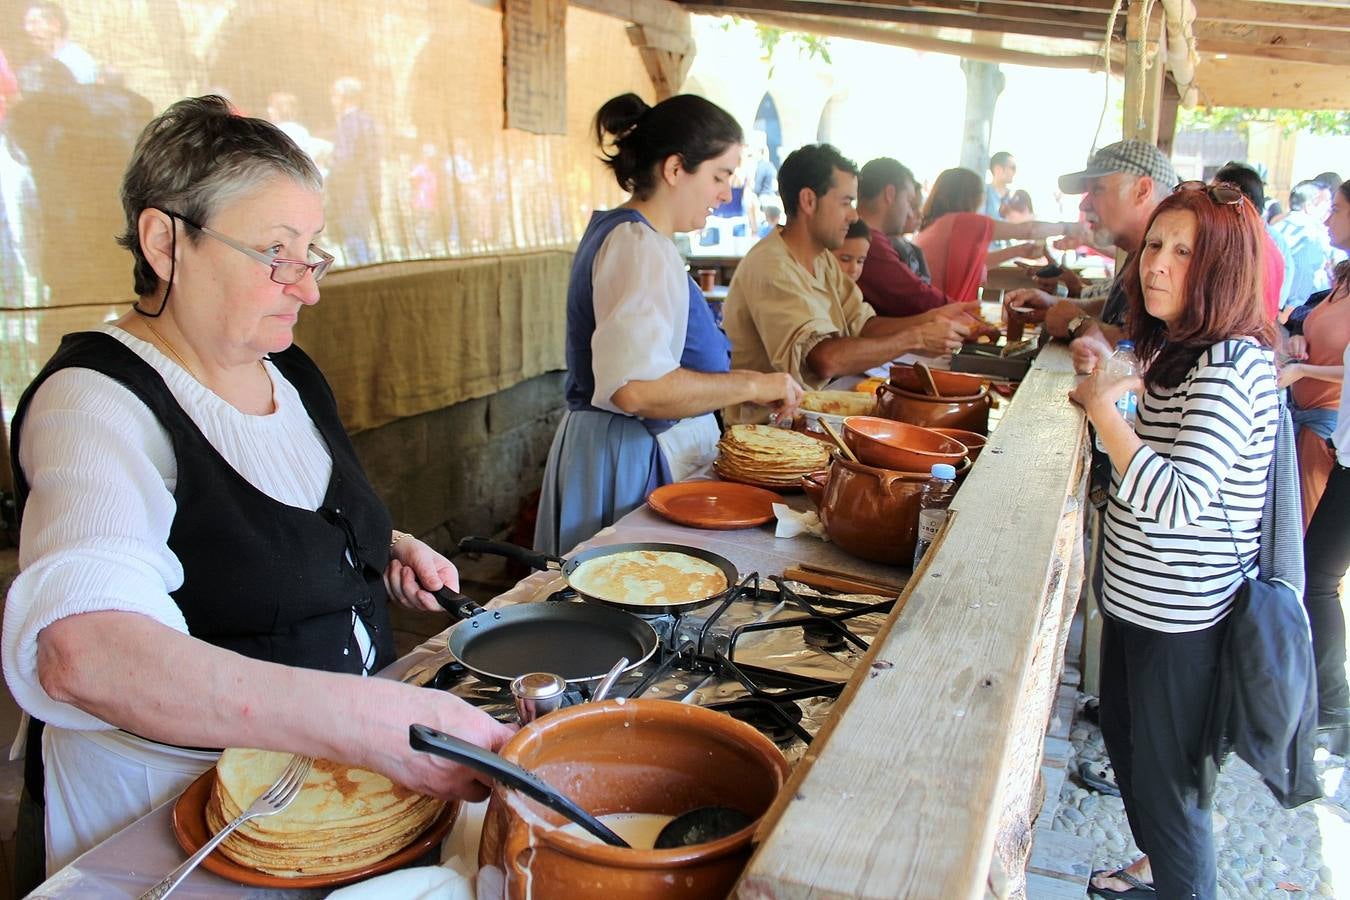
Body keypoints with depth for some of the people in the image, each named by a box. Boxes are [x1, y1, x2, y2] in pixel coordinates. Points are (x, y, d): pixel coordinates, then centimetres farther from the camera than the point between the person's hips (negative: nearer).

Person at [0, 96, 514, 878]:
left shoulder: (289, 373, 5)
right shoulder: (99, 403, -19)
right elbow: (80, 652, -37)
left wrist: (387, 551, 2)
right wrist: (375, 722, -44)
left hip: (328, 770, 7)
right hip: (174, 800, -6)